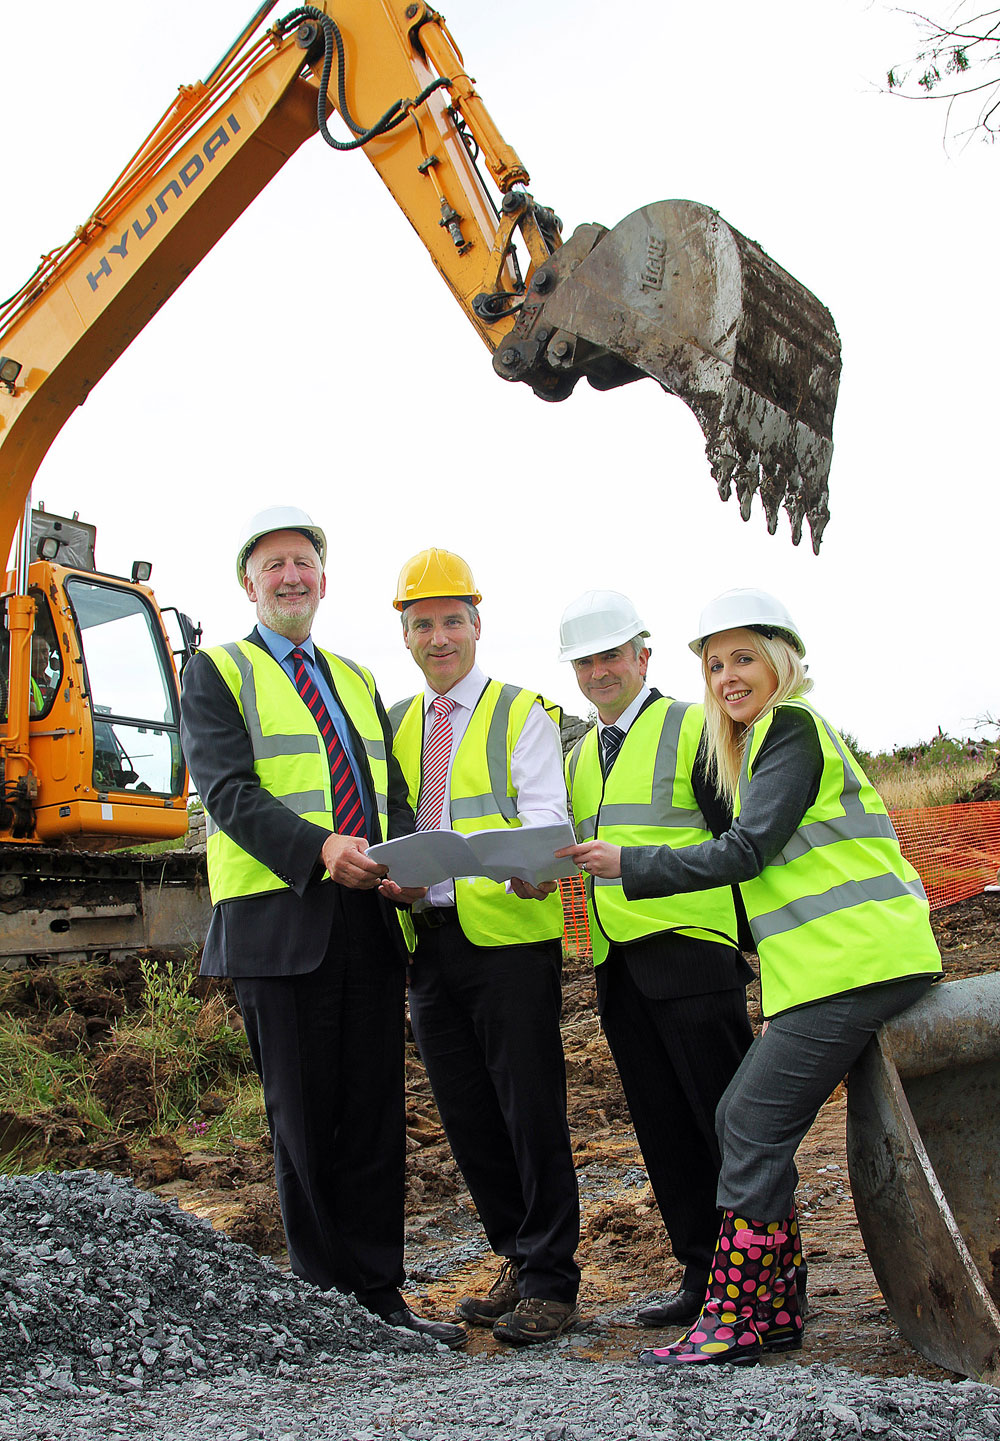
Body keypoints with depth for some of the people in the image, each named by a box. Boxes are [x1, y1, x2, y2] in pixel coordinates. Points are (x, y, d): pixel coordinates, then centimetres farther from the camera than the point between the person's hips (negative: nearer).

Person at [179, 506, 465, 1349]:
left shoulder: (359, 682, 22)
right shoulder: (217, 672, 6)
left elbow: (393, 794, 15)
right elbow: (228, 790, -8)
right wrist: (319, 847, -24)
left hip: (369, 922, 5)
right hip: (279, 921, -5)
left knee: (376, 1114, 6)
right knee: (305, 1116, 1)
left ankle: (380, 1293, 15)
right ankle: (325, 1298, 13)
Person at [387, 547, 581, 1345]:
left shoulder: (520, 713, 2)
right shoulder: (399, 724, 18)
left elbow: (545, 814, -10)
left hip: (509, 932, -6)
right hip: (428, 941, 6)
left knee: (530, 1110, -4)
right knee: (467, 1117, 10)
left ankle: (550, 1281, 6)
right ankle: (519, 1260, 24)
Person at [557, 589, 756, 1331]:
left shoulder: (695, 727, -2)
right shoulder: (579, 757, 19)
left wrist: (754, 940, -8)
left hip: (690, 955, -7)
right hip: (618, 967, 7)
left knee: (730, 1123, -2)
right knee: (665, 1131, 11)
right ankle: (703, 1270, 21)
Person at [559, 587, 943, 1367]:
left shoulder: (792, 728, -6)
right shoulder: (764, 741, 23)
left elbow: (748, 851, -14)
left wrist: (630, 864, -9)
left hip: (854, 965, -10)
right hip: (825, 967, 10)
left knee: (755, 1127, -10)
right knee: (742, 1120, 8)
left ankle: (734, 1320, -3)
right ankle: (776, 1311, 14)